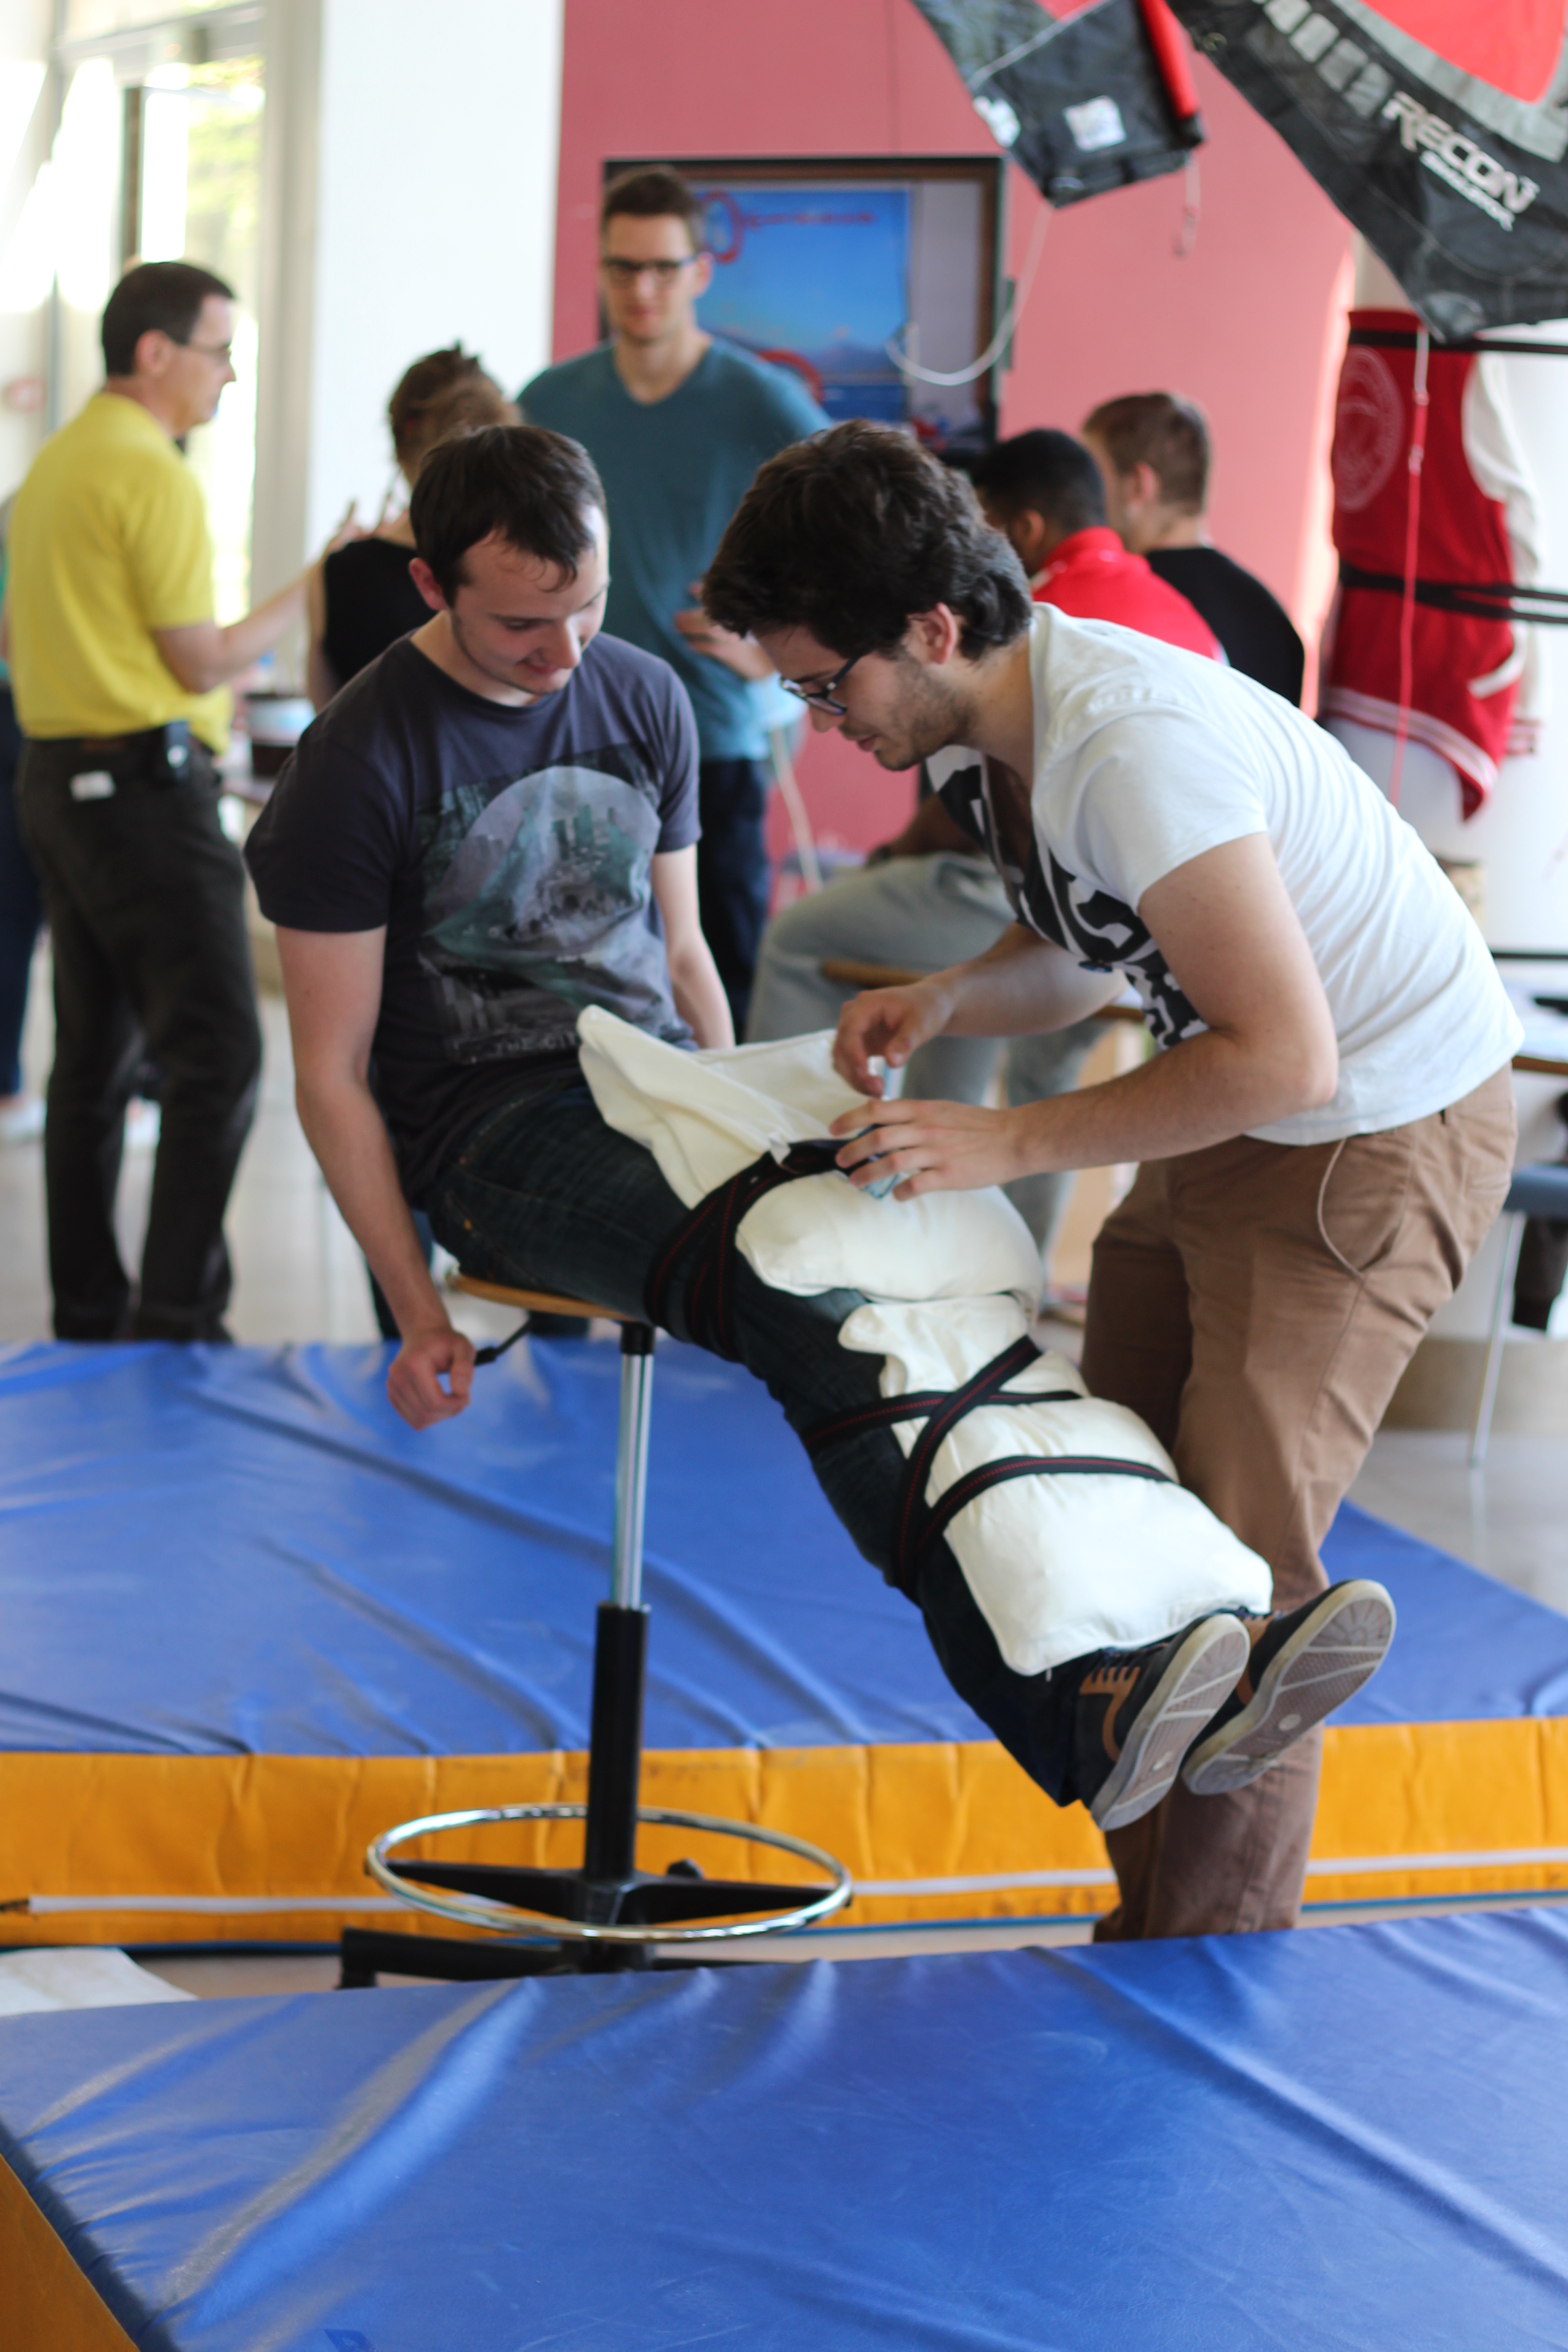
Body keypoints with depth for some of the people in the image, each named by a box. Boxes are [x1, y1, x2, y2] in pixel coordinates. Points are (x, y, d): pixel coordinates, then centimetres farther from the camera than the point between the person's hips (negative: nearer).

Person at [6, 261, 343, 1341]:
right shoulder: (151, 474, -14)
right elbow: (202, 659, -13)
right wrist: (314, 591, -3)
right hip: (146, 784, -10)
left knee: (95, 1057, 11)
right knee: (217, 1050, -9)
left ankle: (88, 1312, 14)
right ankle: (179, 1314, -13)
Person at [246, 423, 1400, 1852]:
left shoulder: (643, 700, 12)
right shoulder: (362, 765, -5)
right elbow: (333, 1074, -4)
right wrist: (419, 1313, -8)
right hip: (495, 1131, -6)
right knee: (801, 1299, -35)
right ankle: (1073, 1716, -50)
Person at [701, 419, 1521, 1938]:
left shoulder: (1132, 741, -30)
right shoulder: (980, 732, -1)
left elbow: (1282, 1055, -31)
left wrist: (1009, 1145, -26)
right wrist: (942, 999, -8)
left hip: (1380, 1131, -9)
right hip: (1232, 1122, 9)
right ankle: (1144, 1934, 14)